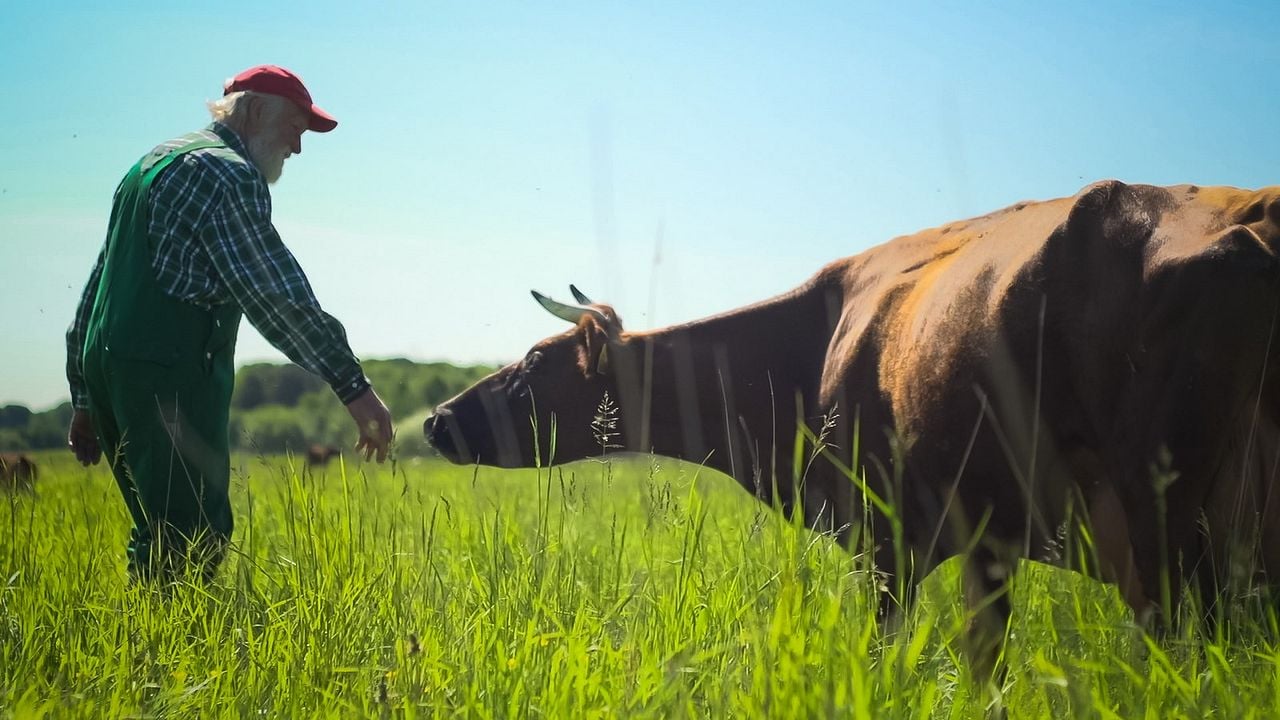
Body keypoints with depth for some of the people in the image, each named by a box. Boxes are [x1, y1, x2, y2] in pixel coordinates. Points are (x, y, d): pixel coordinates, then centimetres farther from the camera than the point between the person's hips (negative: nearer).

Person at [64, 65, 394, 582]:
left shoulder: (151, 165, 25)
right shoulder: (227, 173, -6)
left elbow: (96, 290, 25)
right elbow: (274, 292, -15)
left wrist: (87, 401, 26)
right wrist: (352, 386, -16)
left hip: (107, 366, 10)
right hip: (170, 377, -10)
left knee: (160, 532, 13)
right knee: (197, 537, -12)